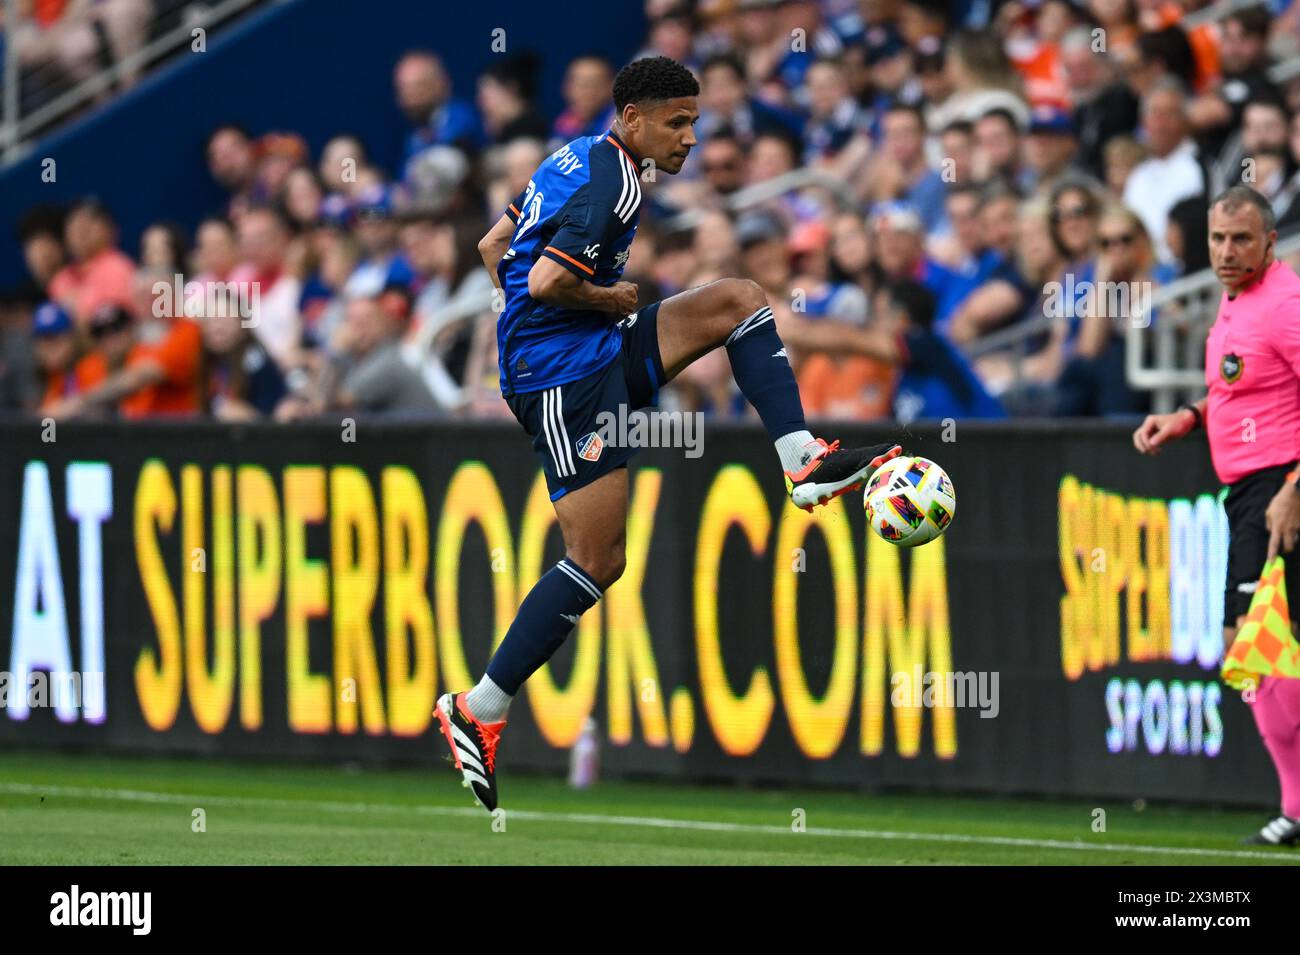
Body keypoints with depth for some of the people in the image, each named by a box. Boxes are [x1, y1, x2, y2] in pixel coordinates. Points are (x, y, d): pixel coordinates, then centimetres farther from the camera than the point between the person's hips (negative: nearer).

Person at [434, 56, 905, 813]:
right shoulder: (614, 183, -15)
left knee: (738, 299, 7)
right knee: (598, 562, -10)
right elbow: (547, 280, -26)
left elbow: (492, 249, 23)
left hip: (595, 355, 10)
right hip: (568, 375, -10)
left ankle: (804, 463, -1)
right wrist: (611, 299, -8)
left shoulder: (579, 162, 15)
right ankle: (478, 712, -6)